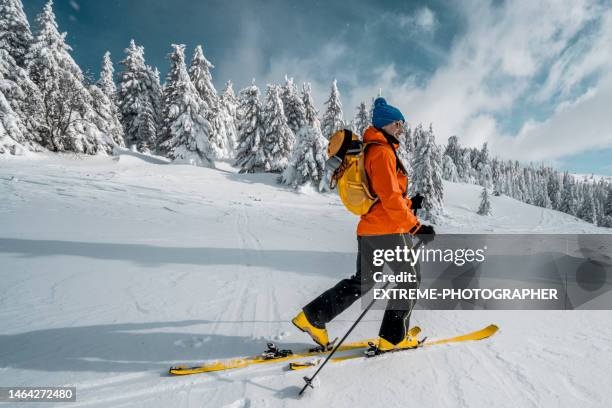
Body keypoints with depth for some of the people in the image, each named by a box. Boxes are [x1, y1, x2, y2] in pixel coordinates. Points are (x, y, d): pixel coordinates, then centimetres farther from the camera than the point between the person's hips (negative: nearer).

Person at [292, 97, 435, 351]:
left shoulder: (368, 150, 19)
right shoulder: (382, 152, -12)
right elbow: (390, 197, -20)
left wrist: (409, 203, 17)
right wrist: (416, 227, -16)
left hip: (367, 228, 9)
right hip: (388, 229, -9)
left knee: (361, 281, 17)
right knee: (410, 279, 9)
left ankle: (312, 316, 15)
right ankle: (393, 337, 17)